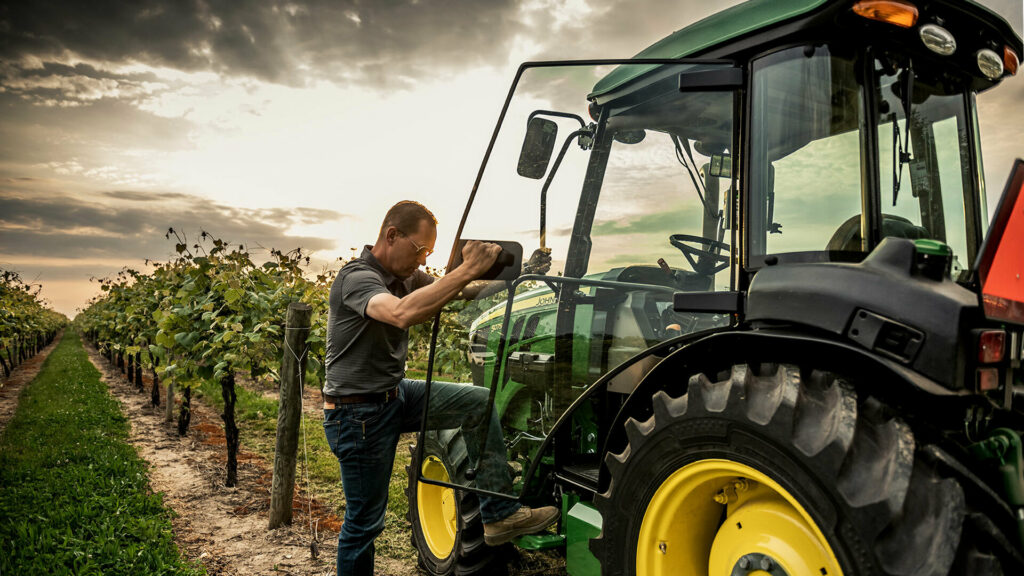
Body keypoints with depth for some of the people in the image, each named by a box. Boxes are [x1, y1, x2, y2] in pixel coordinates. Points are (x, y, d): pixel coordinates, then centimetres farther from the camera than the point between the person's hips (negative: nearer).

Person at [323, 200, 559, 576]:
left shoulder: (405, 276, 5)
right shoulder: (356, 278, -23)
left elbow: (453, 291, 8)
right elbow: (403, 314, -43)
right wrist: (469, 269, -41)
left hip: (397, 394, 8)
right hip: (359, 412, -8)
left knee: (479, 402, -4)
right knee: (365, 520, 3)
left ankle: (499, 515, -1)